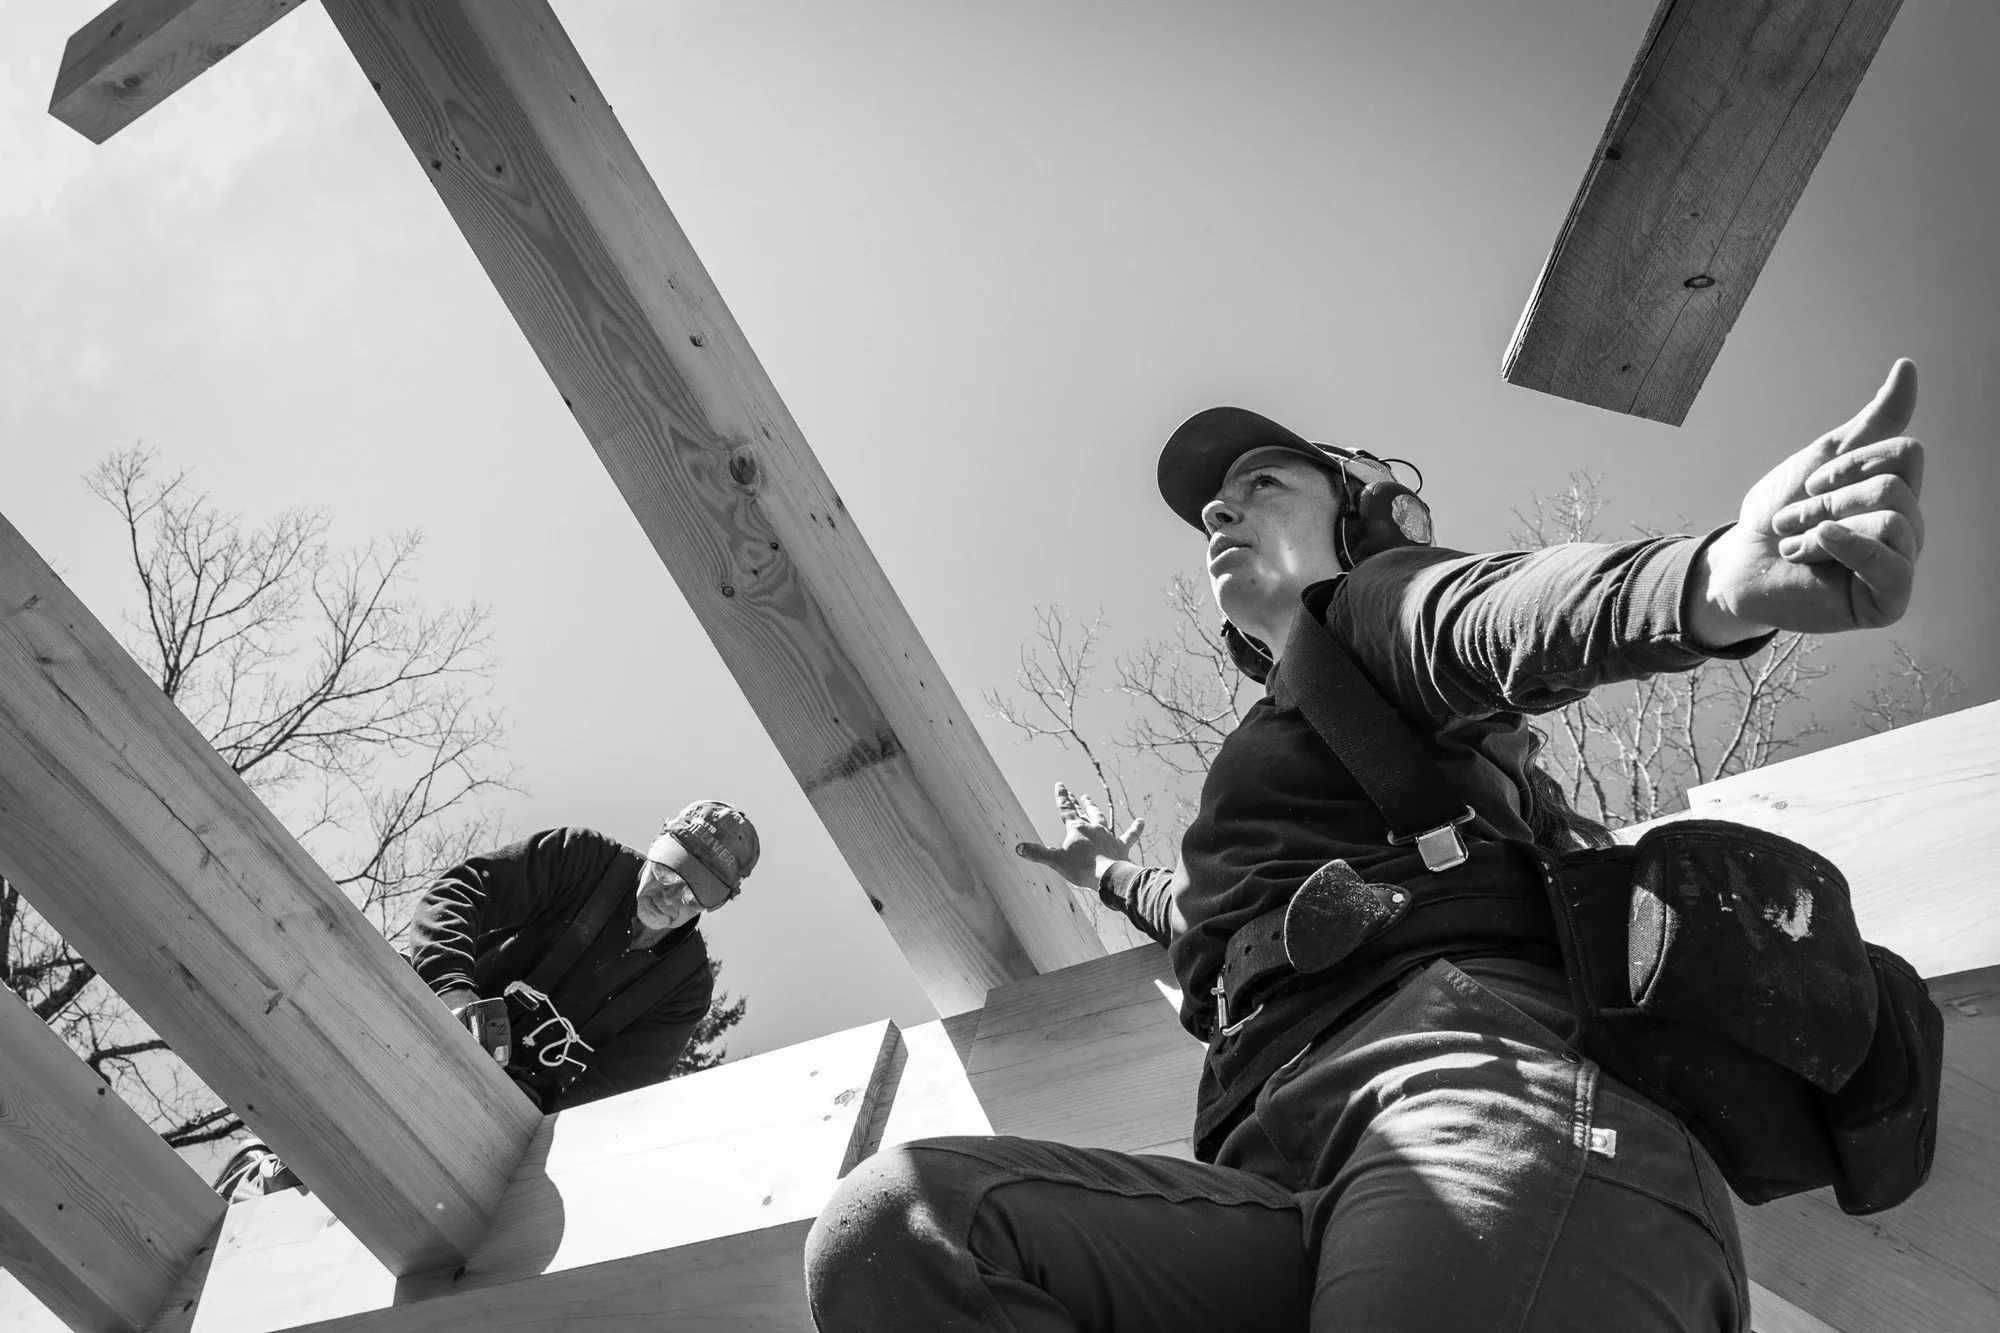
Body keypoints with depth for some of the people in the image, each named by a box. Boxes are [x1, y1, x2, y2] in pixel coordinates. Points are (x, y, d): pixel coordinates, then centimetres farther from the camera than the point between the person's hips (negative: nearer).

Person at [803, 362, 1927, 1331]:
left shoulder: (1372, 603, 18)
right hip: (1282, 1183, 7)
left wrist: (1722, 576, -31)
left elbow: (1509, 613, -8)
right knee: (893, 1227, -22)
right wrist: (1117, 873, 76)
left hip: (1478, 1075, -7)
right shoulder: (1276, 736, 40)